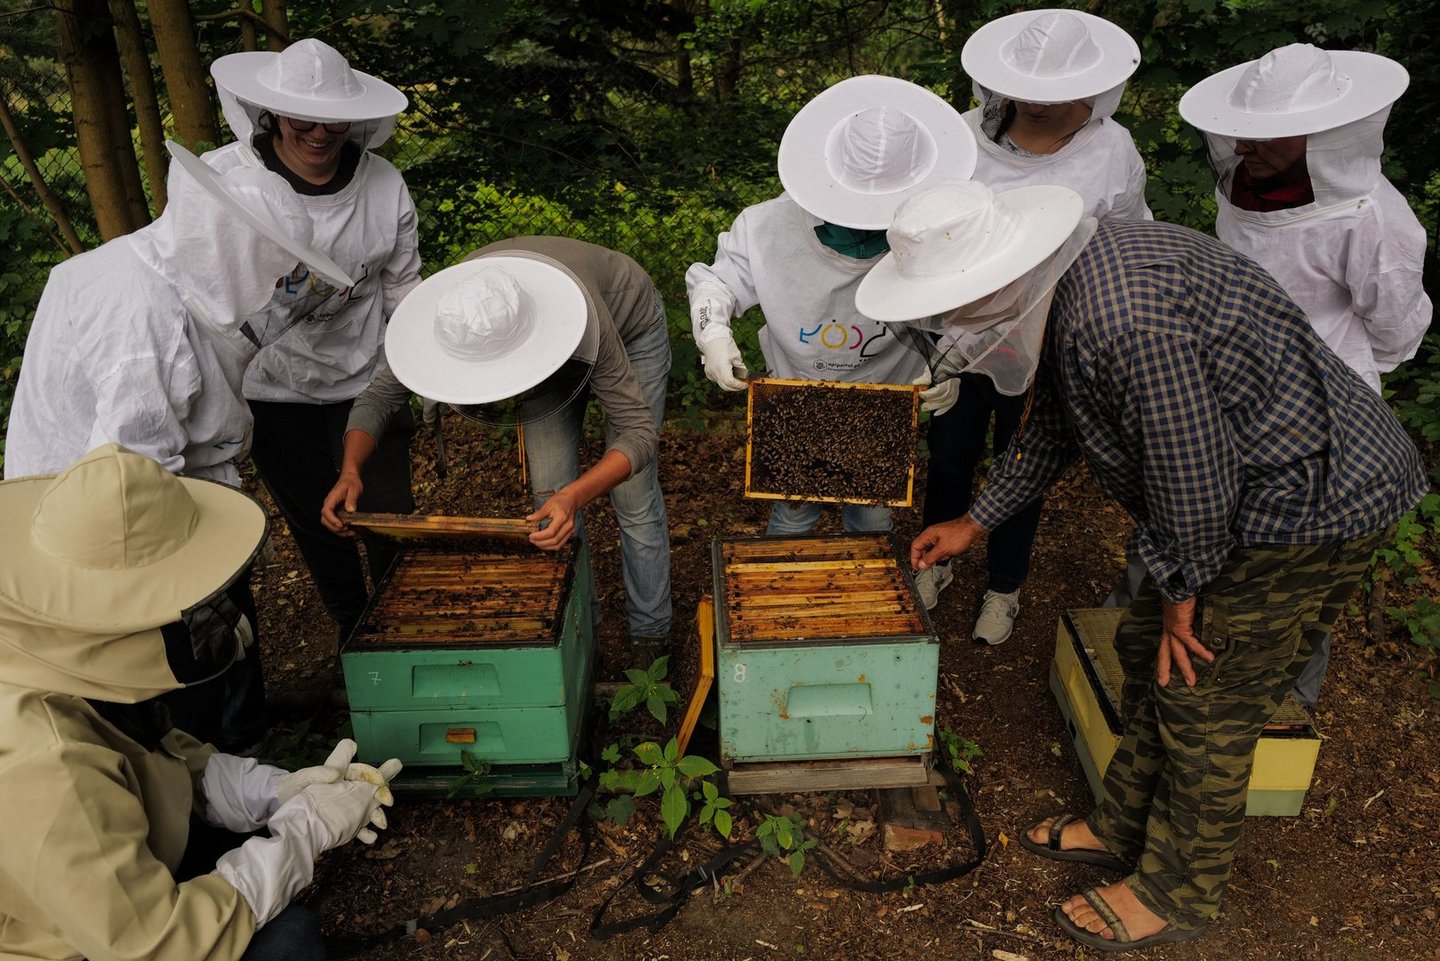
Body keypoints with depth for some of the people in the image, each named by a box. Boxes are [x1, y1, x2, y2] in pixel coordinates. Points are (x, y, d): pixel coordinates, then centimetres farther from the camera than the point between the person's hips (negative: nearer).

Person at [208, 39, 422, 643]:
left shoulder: (384, 185, -7)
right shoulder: (220, 180, -13)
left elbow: (402, 286, 3)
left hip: (365, 381, 1)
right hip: (272, 387, 0)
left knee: (391, 520, 6)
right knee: (316, 527, 14)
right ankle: (354, 637, 37)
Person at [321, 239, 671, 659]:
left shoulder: (577, 315, -46)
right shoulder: (448, 318, -34)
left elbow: (639, 431, -43)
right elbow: (378, 397, -21)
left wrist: (575, 496, -59)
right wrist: (350, 470, -40)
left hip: (631, 327, -4)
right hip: (542, 334, 4)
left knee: (633, 496, -4)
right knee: (550, 493, 0)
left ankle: (650, 636, 16)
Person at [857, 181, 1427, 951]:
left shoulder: (1128, 318, -34)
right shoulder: (1070, 285, 0)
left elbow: (1193, 476, -27)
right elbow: (1053, 422, 14)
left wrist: (1182, 587, -9)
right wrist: (976, 521, 20)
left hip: (1317, 505, -10)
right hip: (1256, 490, 10)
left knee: (1203, 697, 1)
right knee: (1147, 652, 16)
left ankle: (1177, 894, 24)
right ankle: (1124, 827, 36)